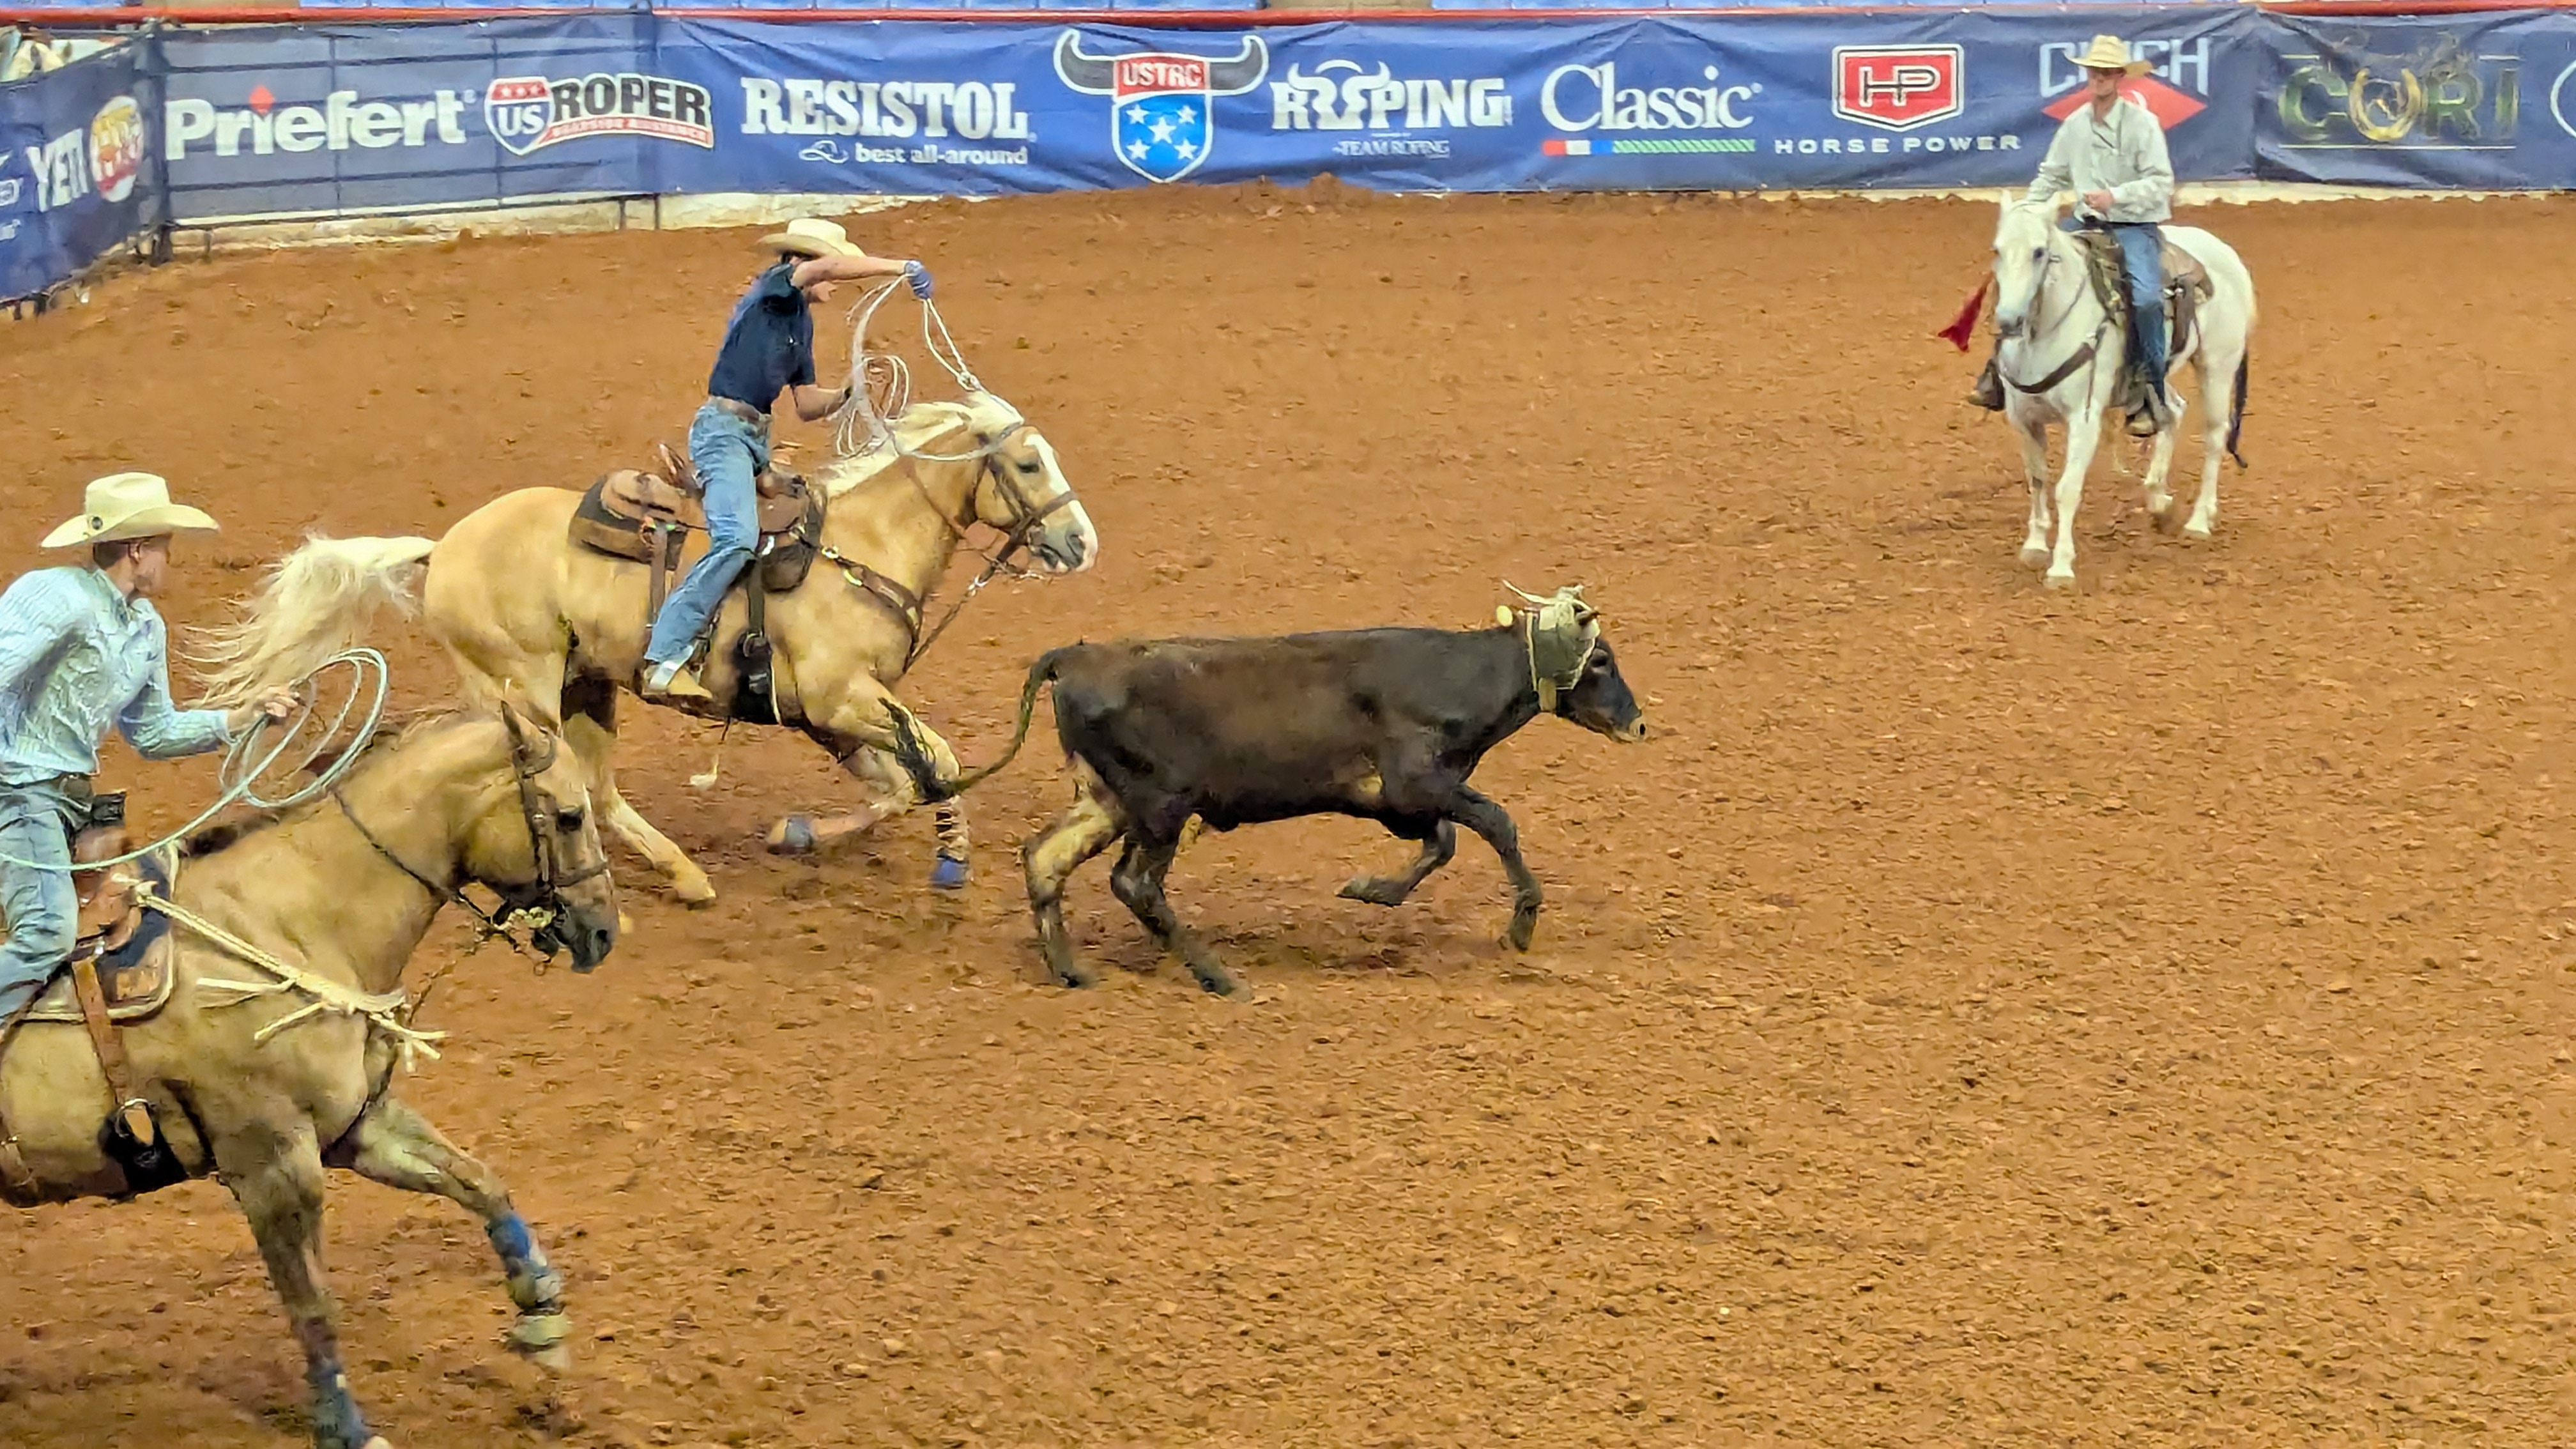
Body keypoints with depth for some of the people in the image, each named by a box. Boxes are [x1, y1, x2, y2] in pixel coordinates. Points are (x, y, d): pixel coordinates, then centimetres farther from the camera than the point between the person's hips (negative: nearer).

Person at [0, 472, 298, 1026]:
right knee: (46, 933, -26)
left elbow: (153, 734, 23)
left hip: (65, 795, 10)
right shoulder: (58, 597, -14)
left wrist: (245, 717, 15)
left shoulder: (146, 628, 14)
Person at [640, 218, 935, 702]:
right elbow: (828, 265, -25)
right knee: (737, 540, -26)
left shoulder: (802, 320, 20)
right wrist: (901, 268, -22)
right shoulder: (774, 287, -4)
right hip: (724, 429, -10)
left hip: (756, 440, 10)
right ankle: (663, 661, -31)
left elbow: (806, 405, 21)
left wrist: (846, 395, 3)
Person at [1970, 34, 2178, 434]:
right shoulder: (2075, 124, 7)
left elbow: (2161, 183, -14)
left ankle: (2154, 396, -19)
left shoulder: (2143, 123, -9)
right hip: (2085, 223, 6)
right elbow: (2050, 177, 16)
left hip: (2134, 226, -6)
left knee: (2145, 296, -30)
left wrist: (2116, 196, -26)